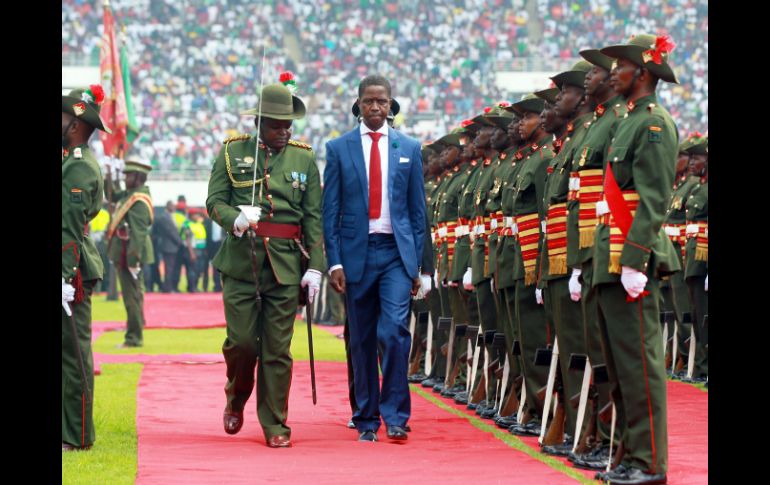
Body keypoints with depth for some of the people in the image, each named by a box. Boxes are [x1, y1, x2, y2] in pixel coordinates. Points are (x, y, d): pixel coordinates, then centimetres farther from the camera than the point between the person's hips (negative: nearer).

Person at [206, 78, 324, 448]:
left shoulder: (304, 158, 9)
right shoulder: (233, 152, 6)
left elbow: (314, 218, 7)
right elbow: (214, 201, 4)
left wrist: (315, 267, 0)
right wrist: (235, 220, -18)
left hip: (285, 264, 1)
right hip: (241, 261, -1)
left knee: (278, 349, 0)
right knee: (241, 340, -3)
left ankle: (275, 424, 7)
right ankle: (236, 400, 26)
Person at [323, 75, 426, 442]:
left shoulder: (409, 149, 9)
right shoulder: (339, 148, 6)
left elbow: (418, 210, 10)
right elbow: (330, 210, 4)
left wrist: (417, 262, 5)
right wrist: (334, 261, -5)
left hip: (396, 252, 0)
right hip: (356, 251, 0)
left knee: (394, 330, -16)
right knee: (362, 340, 5)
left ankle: (395, 415, -10)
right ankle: (367, 420, 14)